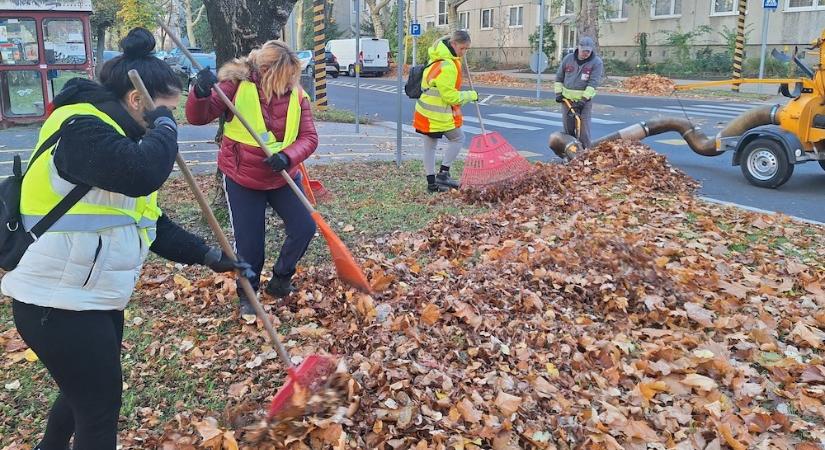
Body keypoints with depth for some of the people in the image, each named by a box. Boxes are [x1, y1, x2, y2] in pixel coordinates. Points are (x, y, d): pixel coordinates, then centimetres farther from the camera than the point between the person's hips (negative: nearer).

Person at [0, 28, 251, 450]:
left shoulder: (115, 135, 14)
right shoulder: (80, 128, -19)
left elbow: (151, 223, 16)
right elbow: (142, 174, -40)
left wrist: (209, 256, 11)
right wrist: (164, 126, -20)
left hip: (94, 298, 10)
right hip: (57, 304, -10)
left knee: (87, 391, 27)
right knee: (100, 403, 2)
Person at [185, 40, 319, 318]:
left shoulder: (296, 96, -7)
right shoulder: (237, 87, -15)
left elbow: (309, 137, -11)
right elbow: (198, 117, -15)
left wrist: (287, 157, -31)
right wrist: (201, 93, -37)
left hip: (283, 178, 3)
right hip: (242, 180, -3)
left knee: (304, 228, -2)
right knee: (249, 243, 1)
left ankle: (280, 282, 23)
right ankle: (247, 295, 28)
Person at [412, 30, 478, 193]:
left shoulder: (438, 58, 9)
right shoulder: (447, 66, -23)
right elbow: (451, 96, -21)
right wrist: (471, 95, -8)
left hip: (425, 112, 9)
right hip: (438, 114, -9)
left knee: (429, 146, 11)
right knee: (458, 138, 10)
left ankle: (431, 182, 18)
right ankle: (443, 173, 7)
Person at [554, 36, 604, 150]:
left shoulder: (596, 62, -7)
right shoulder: (568, 59, 4)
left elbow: (593, 83, -14)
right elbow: (559, 77, 14)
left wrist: (584, 99, -21)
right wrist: (558, 92, 4)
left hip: (584, 101, -3)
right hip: (567, 100, 4)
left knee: (583, 130, -8)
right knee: (568, 129, 9)